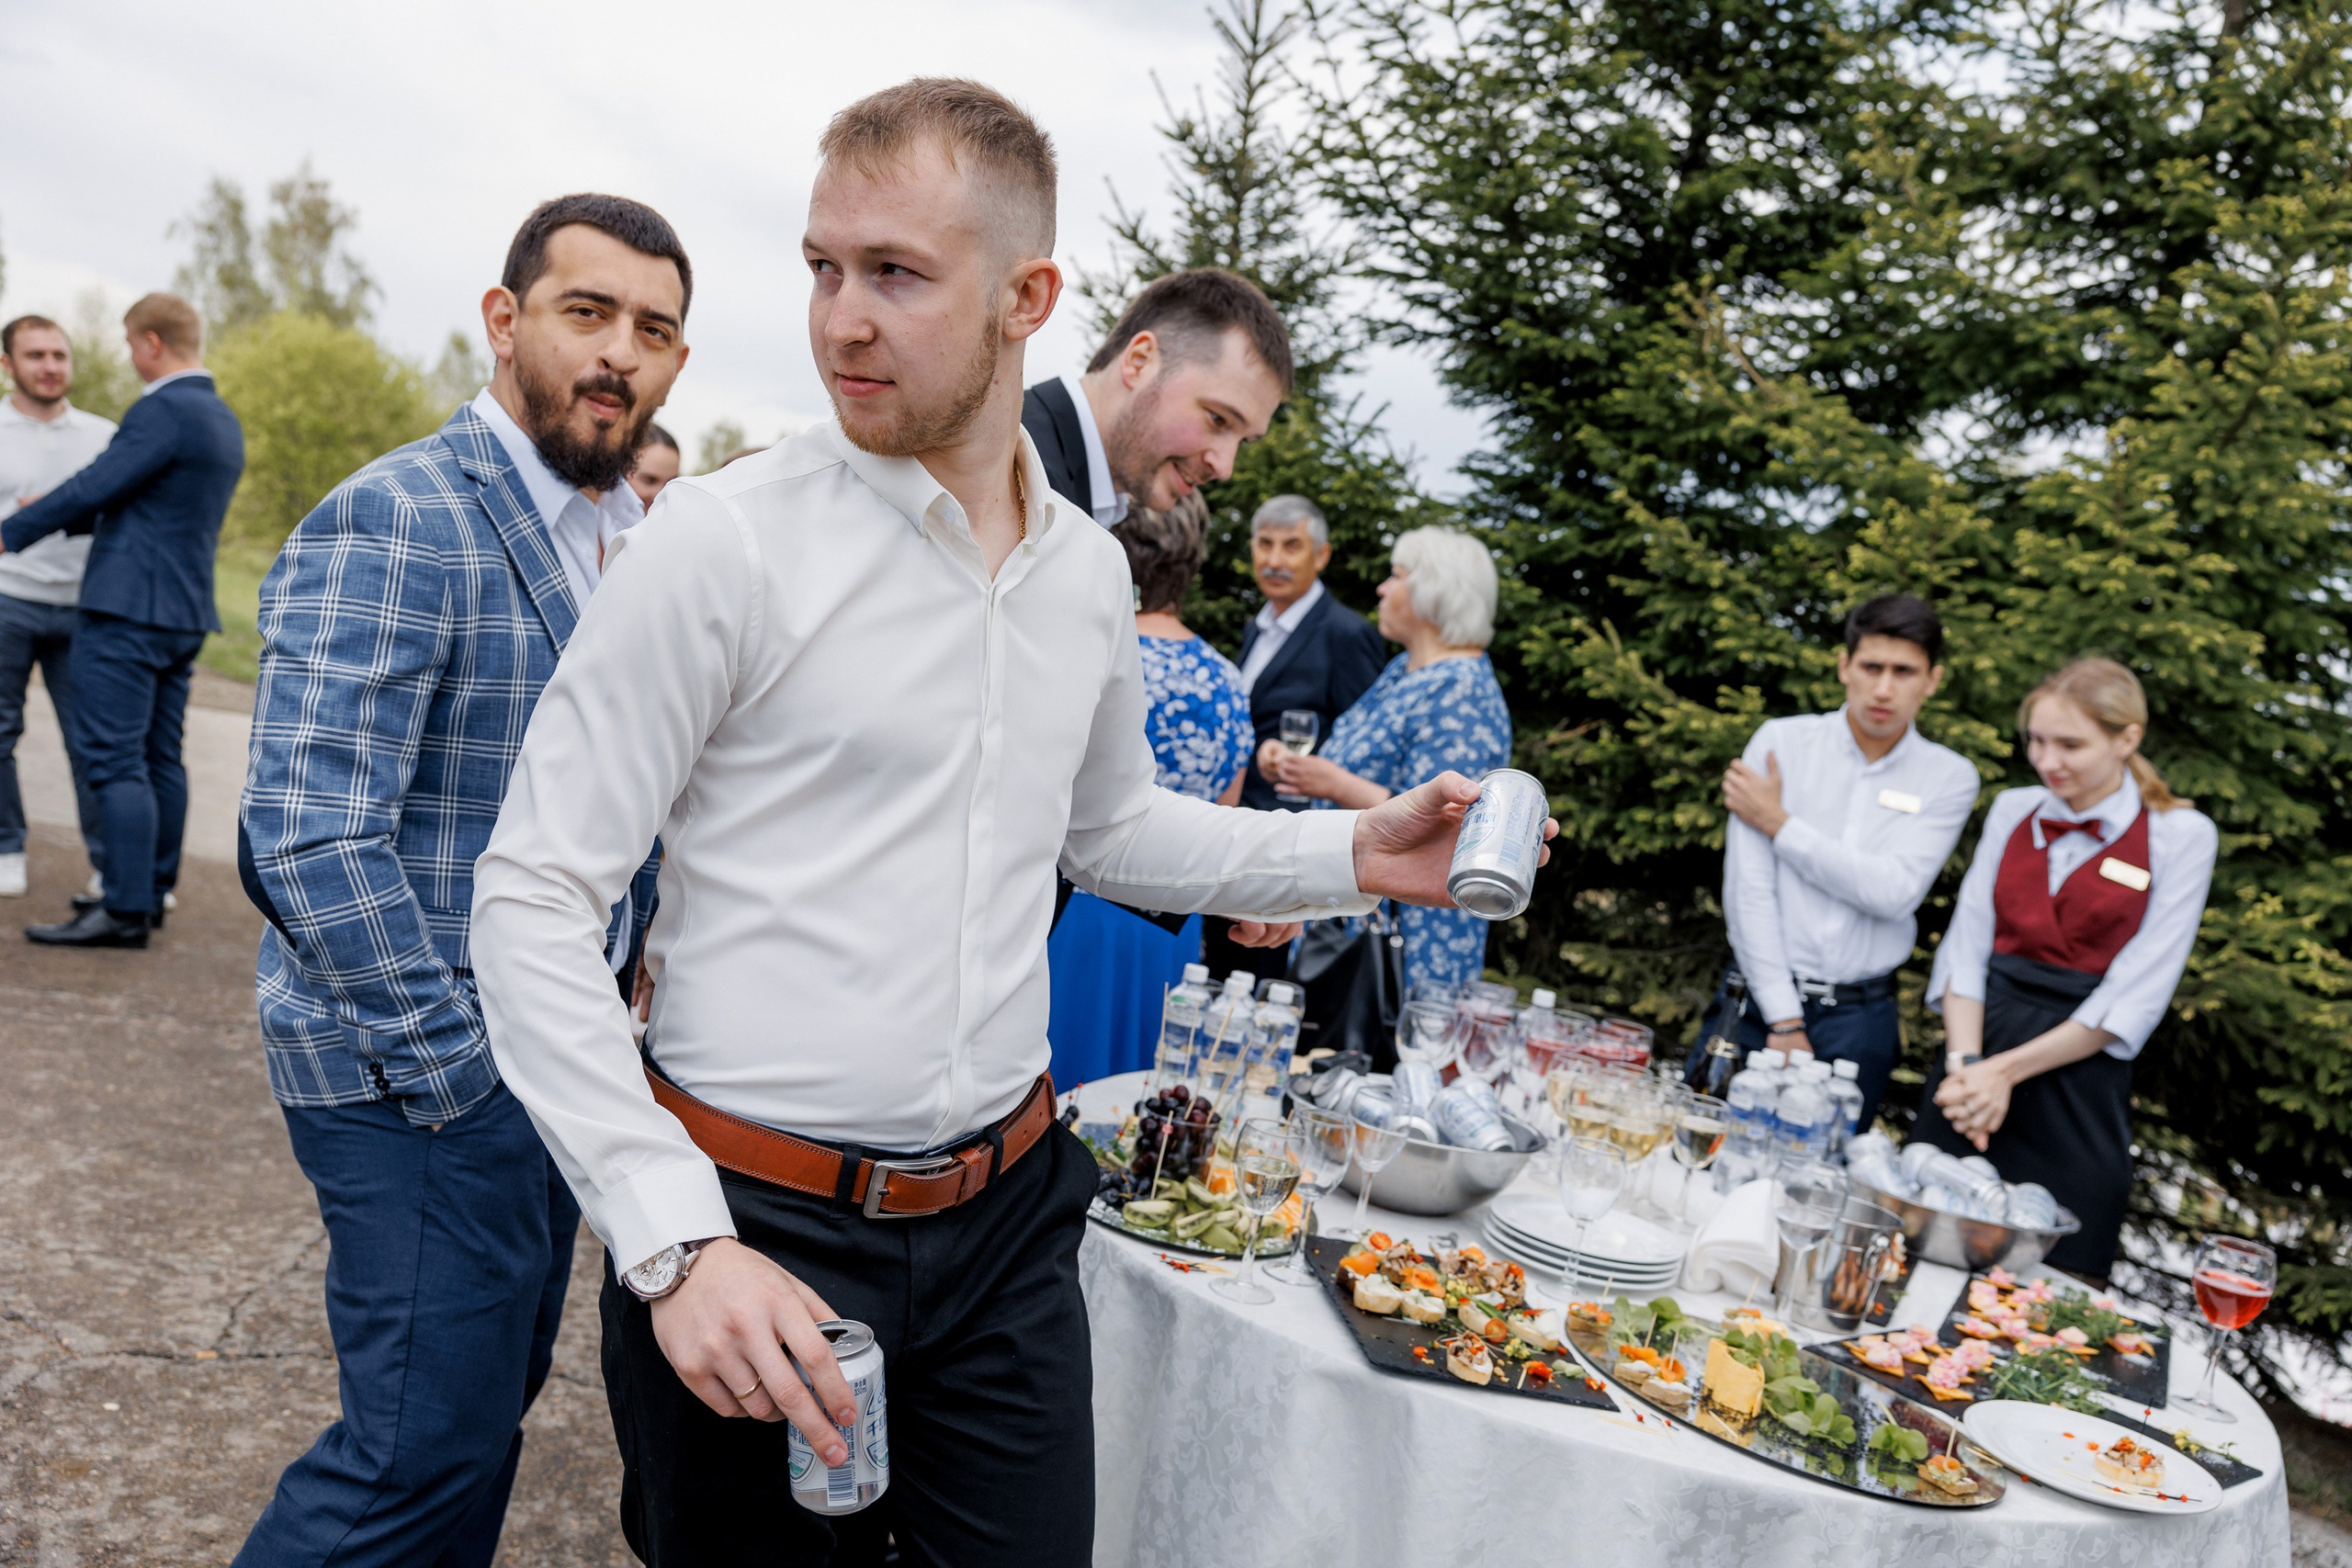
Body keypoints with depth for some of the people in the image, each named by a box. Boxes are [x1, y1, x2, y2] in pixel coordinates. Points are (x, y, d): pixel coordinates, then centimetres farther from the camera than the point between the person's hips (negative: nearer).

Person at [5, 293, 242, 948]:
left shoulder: (162, 411, -14)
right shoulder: (225, 422, 15)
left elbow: (95, 487, -14)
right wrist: (63, 517, 26)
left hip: (126, 610, -9)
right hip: (184, 612, 9)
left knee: (115, 762, -7)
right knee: (160, 759, 13)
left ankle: (125, 910, -7)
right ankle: (152, 891, 20)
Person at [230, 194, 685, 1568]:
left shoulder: (634, 536, 9)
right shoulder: (393, 522, -17)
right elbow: (308, 836, -23)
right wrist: (454, 1072, -19)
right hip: (425, 1075, -8)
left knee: (496, 1392, 19)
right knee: (435, 1435, -2)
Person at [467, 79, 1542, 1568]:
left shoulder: (1091, 573, 4)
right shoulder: (725, 541, -13)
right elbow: (533, 899, -13)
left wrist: (1349, 854, 7)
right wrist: (673, 1242, -20)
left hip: (1006, 1219, 4)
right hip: (755, 1226, -4)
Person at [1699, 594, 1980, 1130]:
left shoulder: (1950, 777, 2)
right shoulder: (1782, 741, -2)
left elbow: (1894, 893, -13)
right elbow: (1748, 888, -8)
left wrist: (1779, 824, -10)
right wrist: (1783, 1021, -10)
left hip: (1858, 1023, 1)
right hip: (1759, 1000, 0)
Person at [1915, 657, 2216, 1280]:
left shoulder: (2181, 836, -2)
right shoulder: (2012, 810, 9)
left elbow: (2138, 995, -8)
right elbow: (1966, 942, 3)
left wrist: (2006, 1070, -13)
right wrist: (1964, 1061, -12)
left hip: (2076, 1081, -3)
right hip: (1977, 1040, 3)